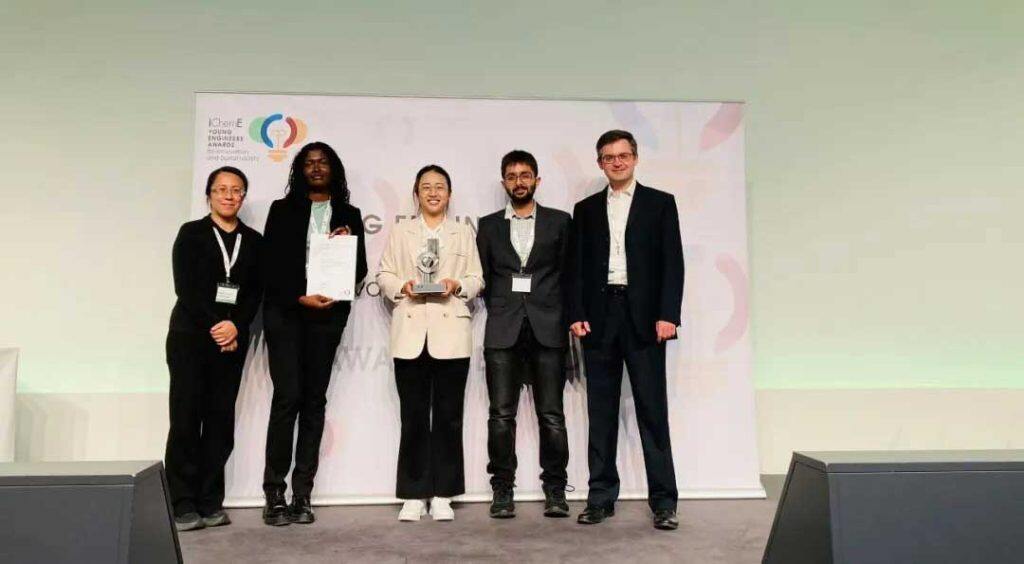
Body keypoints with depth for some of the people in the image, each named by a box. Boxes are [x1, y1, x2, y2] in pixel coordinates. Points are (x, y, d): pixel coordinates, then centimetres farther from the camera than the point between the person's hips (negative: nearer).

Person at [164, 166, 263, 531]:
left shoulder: (253, 241, 12)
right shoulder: (191, 233, 5)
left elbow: (256, 292, 5)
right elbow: (185, 287, -4)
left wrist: (235, 327, -9)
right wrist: (213, 327, -11)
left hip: (232, 340, 3)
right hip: (191, 336, -2)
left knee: (221, 419, 2)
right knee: (186, 418, -3)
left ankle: (210, 502, 8)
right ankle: (183, 505, 2)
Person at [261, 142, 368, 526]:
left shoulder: (349, 215, 14)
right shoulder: (282, 209, 10)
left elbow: (360, 269, 11)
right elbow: (272, 264, 2)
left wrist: (347, 245, -8)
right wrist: (300, 297, -11)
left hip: (328, 313, 2)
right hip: (285, 311, -2)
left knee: (314, 400, 2)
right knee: (287, 397, -9)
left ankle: (302, 494, 5)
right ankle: (274, 493, -2)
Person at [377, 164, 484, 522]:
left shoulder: (464, 233, 14)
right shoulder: (400, 232, 14)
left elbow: (477, 279, 9)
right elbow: (383, 275, 10)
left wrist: (458, 285, -11)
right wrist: (401, 286, -10)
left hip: (451, 334, 0)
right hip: (410, 335, 0)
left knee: (448, 416, 3)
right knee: (413, 416, 3)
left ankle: (442, 495, 11)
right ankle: (413, 495, 11)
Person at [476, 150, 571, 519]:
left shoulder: (559, 222, 10)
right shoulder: (489, 225, 15)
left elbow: (568, 273, 8)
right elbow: (484, 276, 14)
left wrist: (564, 318, 2)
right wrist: (498, 311, 6)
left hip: (547, 328, -1)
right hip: (503, 329, 1)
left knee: (551, 415, 0)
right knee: (501, 415, 0)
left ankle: (555, 491, 10)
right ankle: (502, 490, 10)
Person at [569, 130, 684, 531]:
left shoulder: (660, 203, 7)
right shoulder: (586, 209, 14)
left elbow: (672, 262, 0)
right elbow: (577, 267, 10)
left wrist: (668, 315, -10)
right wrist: (576, 314, -2)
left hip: (644, 316, -2)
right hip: (599, 315, 3)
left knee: (652, 408, -1)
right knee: (601, 411, 6)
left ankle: (663, 500, 5)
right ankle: (601, 497, 14)